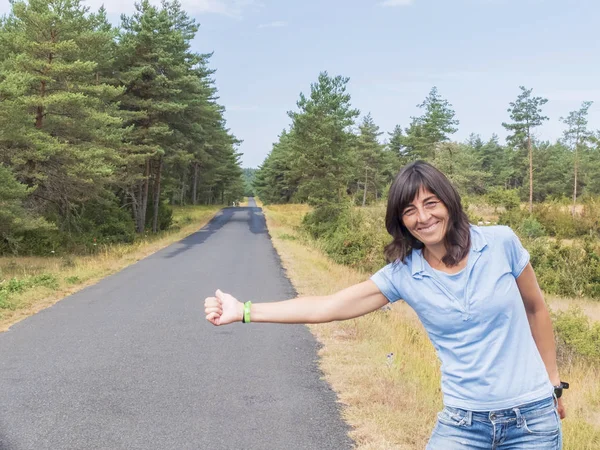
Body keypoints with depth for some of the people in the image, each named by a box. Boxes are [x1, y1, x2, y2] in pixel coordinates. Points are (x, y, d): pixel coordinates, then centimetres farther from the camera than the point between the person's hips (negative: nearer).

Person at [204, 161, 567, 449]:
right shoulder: (403, 274, -7)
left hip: (533, 418, 0)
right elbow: (327, 307, -10)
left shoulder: (501, 243, -8)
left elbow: (536, 309, 7)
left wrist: (553, 382, 13)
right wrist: (243, 311, -15)